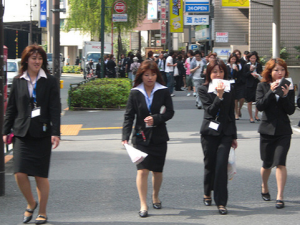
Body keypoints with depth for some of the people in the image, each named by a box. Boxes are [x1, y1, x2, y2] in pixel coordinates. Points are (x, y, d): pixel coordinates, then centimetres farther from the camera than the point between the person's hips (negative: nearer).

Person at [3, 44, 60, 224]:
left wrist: (55, 133, -11)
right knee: (20, 173, -9)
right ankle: (31, 204, 17)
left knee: (41, 176, 2)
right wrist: (6, 131, 8)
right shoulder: (18, 82, 7)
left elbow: (55, 109, -2)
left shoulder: (50, 82, 1)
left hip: (42, 134, -2)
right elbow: (11, 108, 13)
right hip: (22, 133, 2)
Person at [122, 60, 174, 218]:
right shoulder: (135, 93, 0)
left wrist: (156, 119, -19)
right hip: (141, 137, -1)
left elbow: (169, 112, -2)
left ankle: (155, 196, 36)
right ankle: (143, 205, -8)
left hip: (159, 137, 1)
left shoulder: (163, 91, 0)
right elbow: (129, 116, 0)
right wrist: (125, 136, -8)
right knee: (142, 170, -11)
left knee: (157, 171, 11)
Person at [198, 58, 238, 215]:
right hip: (209, 132, -1)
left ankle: (221, 202, -9)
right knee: (209, 165, 8)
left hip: (225, 133, 1)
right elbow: (210, 110, -14)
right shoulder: (203, 89, -1)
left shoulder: (229, 90, 7)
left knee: (221, 165, -11)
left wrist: (233, 136, 15)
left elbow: (231, 114, 13)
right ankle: (207, 194, 33)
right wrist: (219, 96, -26)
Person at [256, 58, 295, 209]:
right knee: (267, 164, 10)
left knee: (280, 162, -12)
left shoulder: (288, 88, 2)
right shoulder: (262, 86, 1)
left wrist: (285, 96, -19)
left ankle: (280, 197, -10)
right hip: (267, 130, 1)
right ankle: (264, 188, 38)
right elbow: (259, 106, -12)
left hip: (283, 131, 0)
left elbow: (291, 110, -4)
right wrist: (271, 92, -21)